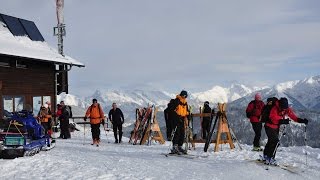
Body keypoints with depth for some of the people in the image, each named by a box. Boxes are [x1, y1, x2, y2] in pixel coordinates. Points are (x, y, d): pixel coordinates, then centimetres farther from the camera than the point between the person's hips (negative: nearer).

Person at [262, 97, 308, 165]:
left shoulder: (287, 109, -7)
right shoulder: (274, 109, -27)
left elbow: (293, 115, -7)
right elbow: (273, 119, -36)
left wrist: (301, 120, -21)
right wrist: (282, 121, -51)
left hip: (276, 127, 8)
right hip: (270, 127, -8)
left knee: (271, 141, 19)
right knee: (275, 141, -19)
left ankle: (265, 156, 36)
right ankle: (270, 159, -15)